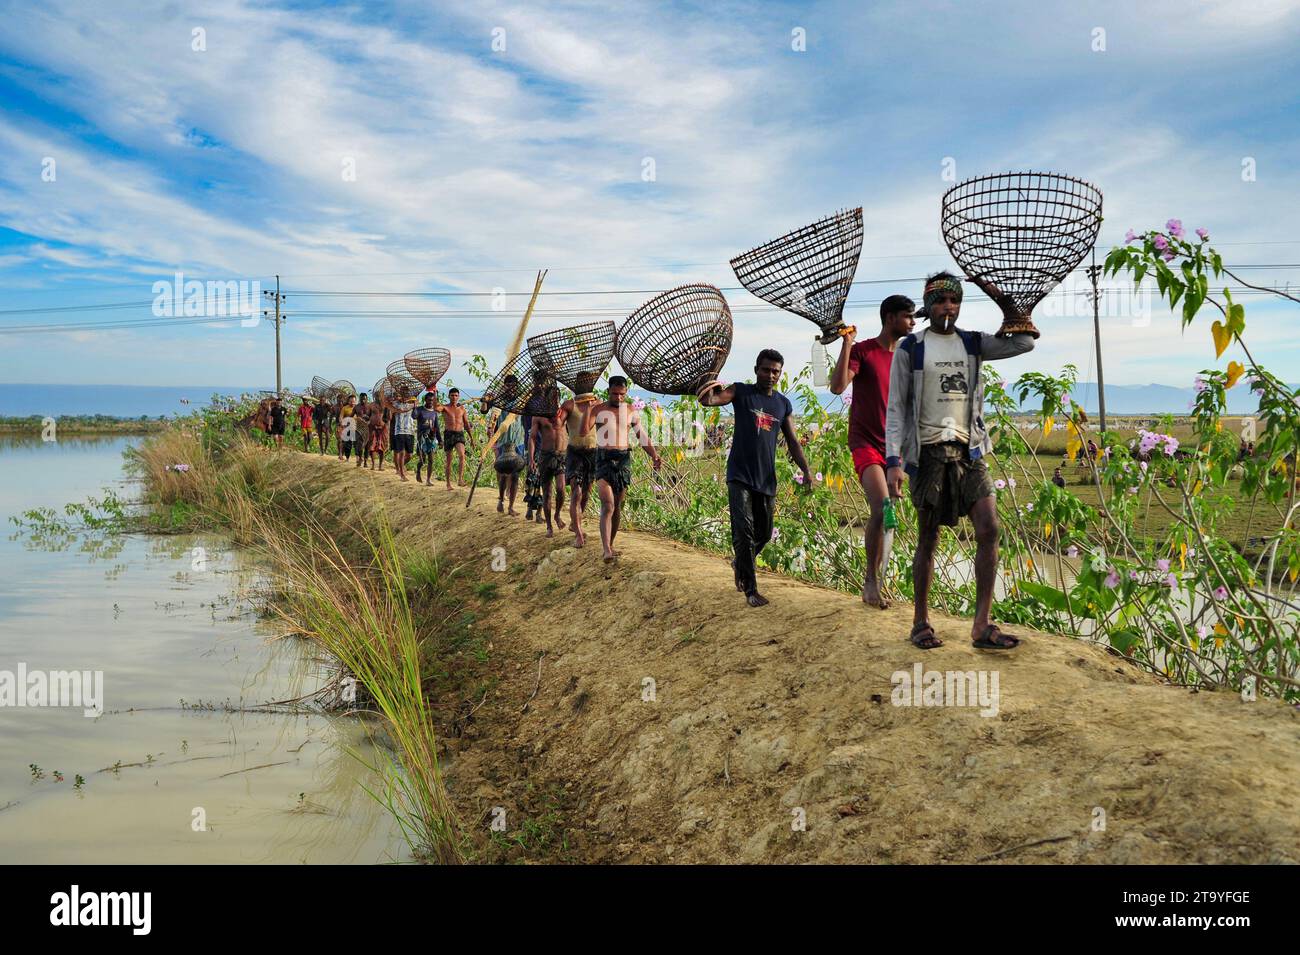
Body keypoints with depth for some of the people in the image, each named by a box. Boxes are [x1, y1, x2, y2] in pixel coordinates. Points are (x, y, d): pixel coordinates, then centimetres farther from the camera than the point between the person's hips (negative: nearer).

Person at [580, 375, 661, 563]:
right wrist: (587, 409, -22)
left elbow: (642, 435, 11)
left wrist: (654, 454, -2)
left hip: (624, 459, 4)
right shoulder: (598, 409, -1)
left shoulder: (630, 411, 9)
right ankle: (607, 551, -25)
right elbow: (583, 431, -13)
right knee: (607, 506, -17)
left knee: (617, 506, 9)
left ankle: (611, 544, 23)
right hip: (604, 459, -3)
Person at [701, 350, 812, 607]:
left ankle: (740, 564, 41)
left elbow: (793, 442, 13)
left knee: (764, 533, 13)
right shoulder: (741, 392, 0)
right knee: (744, 531, -12)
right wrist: (711, 390, -38)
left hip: (766, 479, 5)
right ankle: (751, 589, -7)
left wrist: (806, 471, 0)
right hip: (740, 476, -4)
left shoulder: (784, 405, 10)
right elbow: (706, 400, -15)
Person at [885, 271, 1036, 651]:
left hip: (969, 450, 4)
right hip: (929, 452, -3)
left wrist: (1002, 299, 3)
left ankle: (982, 626, -3)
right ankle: (921, 623, 14)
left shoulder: (973, 343, 11)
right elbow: (895, 408, -3)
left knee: (989, 530, -8)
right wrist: (893, 461, -11)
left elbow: (1024, 342, 7)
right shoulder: (910, 348, 0)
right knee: (928, 540, 2)